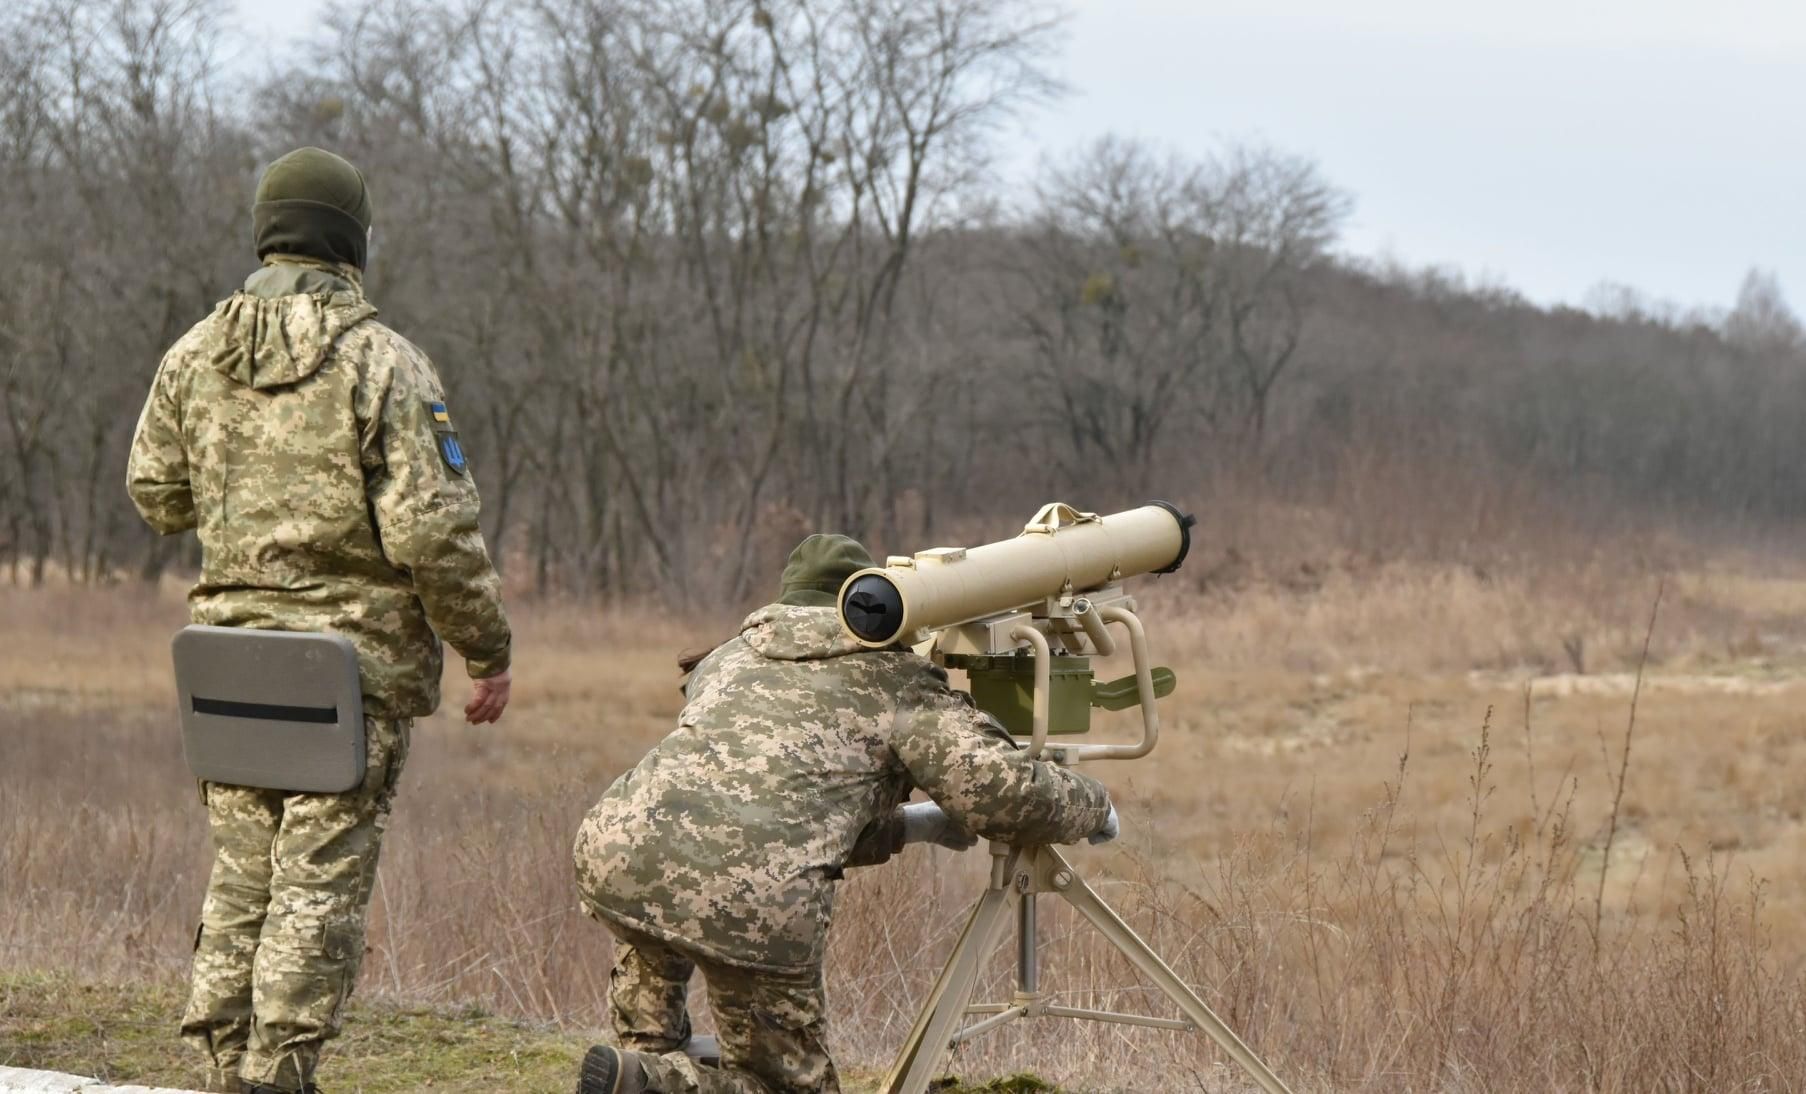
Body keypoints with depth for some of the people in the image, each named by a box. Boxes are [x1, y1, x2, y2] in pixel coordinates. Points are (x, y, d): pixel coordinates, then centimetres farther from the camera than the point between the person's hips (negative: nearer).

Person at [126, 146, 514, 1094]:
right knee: (320, 883, -1)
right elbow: (434, 533, -15)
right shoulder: (384, 365, -12)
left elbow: (157, 497, 14)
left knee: (240, 875, 13)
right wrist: (488, 650, -4)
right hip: (355, 659, -5)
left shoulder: (194, 357, 3)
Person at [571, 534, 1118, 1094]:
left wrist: (909, 825, 46)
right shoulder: (895, 679, 16)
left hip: (617, 852, 6)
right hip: (754, 900, -6)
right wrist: (1093, 806, 25)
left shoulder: (726, 657, 32)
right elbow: (1005, 792, 5)